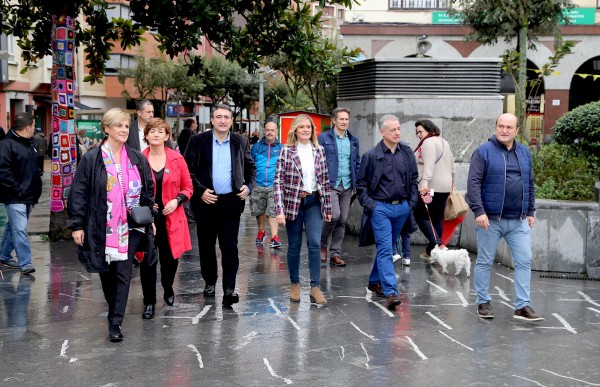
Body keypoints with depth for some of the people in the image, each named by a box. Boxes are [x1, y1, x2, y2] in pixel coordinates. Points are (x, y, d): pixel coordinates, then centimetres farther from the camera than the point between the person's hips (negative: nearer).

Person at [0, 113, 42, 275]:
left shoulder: (29, 143, 14)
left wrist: (36, 190, 13)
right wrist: (17, 190, -19)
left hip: (28, 196, 9)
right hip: (15, 198, -9)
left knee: (14, 227, 17)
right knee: (20, 229, -11)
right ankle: (25, 263, -10)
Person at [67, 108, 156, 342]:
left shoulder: (137, 159, 5)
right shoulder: (91, 159, -5)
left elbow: (148, 190, 13)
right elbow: (78, 193, -4)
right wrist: (77, 225, -8)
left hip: (130, 226, 1)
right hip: (102, 226, -1)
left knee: (123, 274, -4)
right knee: (106, 273, 12)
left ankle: (115, 322, 0)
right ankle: (115, 310, 35)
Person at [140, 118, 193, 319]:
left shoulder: (177, 159, 0)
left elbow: (188, 187, 6)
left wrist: (177, 200, -10)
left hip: (171, 218, 1)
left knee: (170, 258, 9)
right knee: (147, 260, 0)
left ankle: (168, 290, 39)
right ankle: (149, 302, 14)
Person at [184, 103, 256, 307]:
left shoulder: (241, 142, 6)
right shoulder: (198, 141, -1)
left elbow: (251, 167, 17)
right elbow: (187, 169, -1)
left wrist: (249, 186, 1)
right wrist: (200, 191, -11)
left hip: (232, 201, 0)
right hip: (206, 201, 0)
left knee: (230, 246, -5)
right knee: (206, 246, 11)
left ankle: (229, 288, -3)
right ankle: (209, 282, 27)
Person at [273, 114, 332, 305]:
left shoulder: (319, 151, 5)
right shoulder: (286, 151, -5)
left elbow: (325, 180, 9)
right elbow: (278, 182, -8)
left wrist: (328, 207, 8)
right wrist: (279, 210, -15)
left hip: (314, 202, 2)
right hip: (293, 202, -2)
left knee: (315, 243, -8)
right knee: (294, 245, 8)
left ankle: (315, 287, -4)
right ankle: (295, 284, 22)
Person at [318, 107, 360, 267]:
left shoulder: (353, 140, 13)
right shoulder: (324, 138, -1)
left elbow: (357, 163, 17)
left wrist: (356, 185, 9)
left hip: (347, 186, 5)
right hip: (330, 184, -5)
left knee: (342, 220, 5)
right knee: (334, 215, -19)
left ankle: (335, 254, 14)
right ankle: (322, 244, 5)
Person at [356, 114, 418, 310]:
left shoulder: (407, 153, 5)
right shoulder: (371, 156, -7)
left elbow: (413, 179, 15)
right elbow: (361, 184, 0)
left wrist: (412, 202, 7)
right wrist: (369, 205, -7)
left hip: (402, 207, 5)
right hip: (380, 208, -5)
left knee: (387, 248, 16)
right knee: (385, 249, -10)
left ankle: (374, 281, 33)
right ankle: (391, 292, -15)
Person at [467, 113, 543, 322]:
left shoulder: (524, 153, 11)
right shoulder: (484, 152, -6)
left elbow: (530, 184, 17)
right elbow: (473, 183, -11)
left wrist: (530, 212, 13)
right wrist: (479, 211, -19)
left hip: (519, 220, 4)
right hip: (491, 219, -4)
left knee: (524, 261, 0)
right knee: (485, 262, 5)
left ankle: (522, 306, 5)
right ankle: (483, 303, 18)